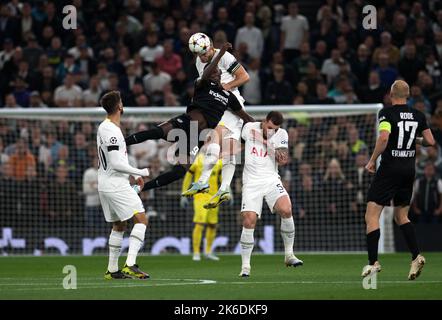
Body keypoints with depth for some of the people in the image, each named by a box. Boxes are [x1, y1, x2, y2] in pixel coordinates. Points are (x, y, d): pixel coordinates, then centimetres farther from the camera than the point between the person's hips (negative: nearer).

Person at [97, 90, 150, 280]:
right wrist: (140, 172, -12)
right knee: (141, 220, -11)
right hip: (116, 185, -10)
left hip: (105, 185, 10)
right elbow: (116, 164, -23)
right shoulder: (111, 131, -19)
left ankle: (112, 270, 19)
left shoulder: (104, 127, 13)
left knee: (119, 226, 17)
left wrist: (135, 175, 20)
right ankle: (130, 265, -21)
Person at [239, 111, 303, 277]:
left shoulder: (281, 134, 2)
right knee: (249, 221, -14)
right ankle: (245, 266, -4)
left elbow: (283, 161, -5)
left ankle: (289, 255, -8)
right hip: (251, 181, -1)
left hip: (271, 180, 1)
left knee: (286, 210, -24)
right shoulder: (250, 127, 1)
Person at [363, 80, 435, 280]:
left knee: (371, 216, -1)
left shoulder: (387, 113, -9)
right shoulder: (418, 115, 5)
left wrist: (372, 160, -11)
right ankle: (416, 256, 3)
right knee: (401, 216, 19)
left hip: (390, 168, -6)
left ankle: (373, 262, -9)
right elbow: (430, 141, 5)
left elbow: (384, 137, -24)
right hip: (410, 170, 6)